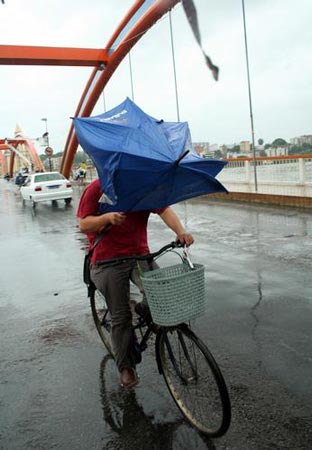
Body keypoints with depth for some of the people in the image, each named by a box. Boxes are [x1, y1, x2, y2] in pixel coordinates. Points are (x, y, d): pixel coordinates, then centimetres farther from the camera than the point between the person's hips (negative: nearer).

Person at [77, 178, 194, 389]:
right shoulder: (96, 189, -2)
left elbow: (165, 210, -10)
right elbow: (84, 225, -3)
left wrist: (181, 232, -28)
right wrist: (107, 217, -22)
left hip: (139, 255, 2)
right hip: (108, 262, -2)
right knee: (121, 317, -1)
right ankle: (126, 367, 17)